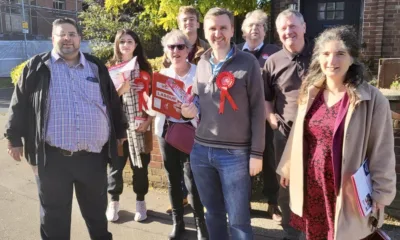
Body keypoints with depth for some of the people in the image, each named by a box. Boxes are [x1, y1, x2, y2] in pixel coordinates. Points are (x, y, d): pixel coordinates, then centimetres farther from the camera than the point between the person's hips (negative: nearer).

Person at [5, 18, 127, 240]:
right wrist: (14, 138, 3)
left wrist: (120, 131, 18)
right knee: (54, 215, 12)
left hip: (93, 155, 2)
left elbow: (113, 101, 15)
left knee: (96, 212, 18)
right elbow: (20, 104, 5)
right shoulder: (37, 67, 3)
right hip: (52, 157, -2)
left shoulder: (96, 67, 9)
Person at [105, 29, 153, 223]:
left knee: (140, 164, 7)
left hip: (140, 124, 0)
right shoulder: (110, 68, 4)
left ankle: (140, 202, 24)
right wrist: (121, 89, -19)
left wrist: (149, 119, -6)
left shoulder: (144, 67, 6)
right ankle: (114, 201, 24)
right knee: (116, 163, 6)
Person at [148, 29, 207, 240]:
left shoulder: (198, 73, -6)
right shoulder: (162, 74, 7)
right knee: (173, 179, 14)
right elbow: (152, 107, 5)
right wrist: (156, 104, -16)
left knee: (192, 181, -3)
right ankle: (177, 222, 31)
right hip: (166, 131, 4)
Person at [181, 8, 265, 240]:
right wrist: (190, 108, -3)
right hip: (201, 150, 5)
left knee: (238, 219, 6)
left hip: (235, 153, -4)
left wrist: (256, 153, -8)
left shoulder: (248, 62, -5)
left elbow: (258, 109, -6)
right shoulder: (202, 63, 10)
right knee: (213, 214, 17)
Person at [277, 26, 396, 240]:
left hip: (346, 193, -4)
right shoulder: (310, 93, 1)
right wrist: (287, 168, 15)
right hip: (310, 188, 4)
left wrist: (380, 195, -7)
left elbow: (381, 153, -9)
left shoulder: (373, 100, -13)